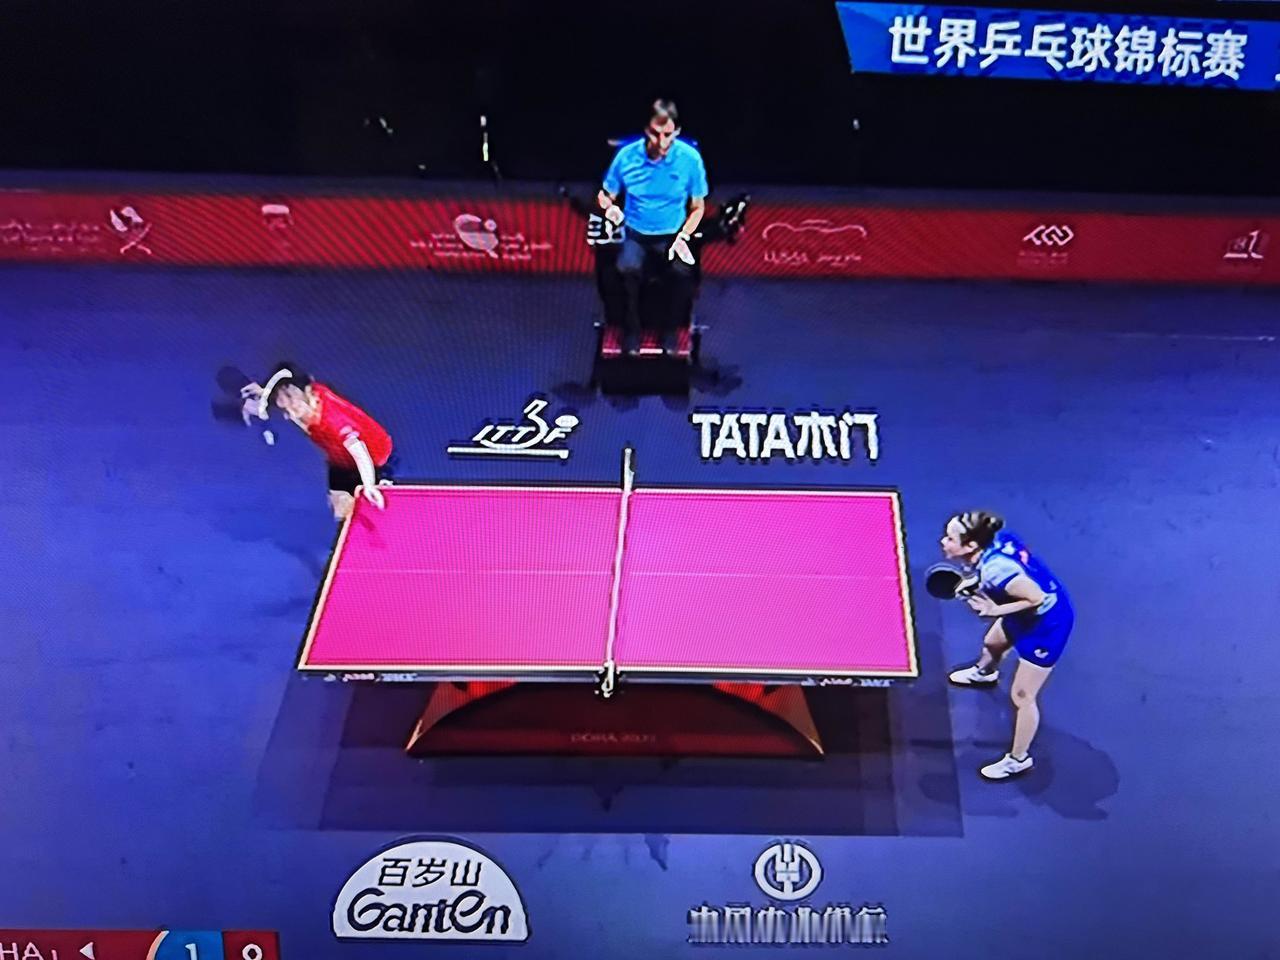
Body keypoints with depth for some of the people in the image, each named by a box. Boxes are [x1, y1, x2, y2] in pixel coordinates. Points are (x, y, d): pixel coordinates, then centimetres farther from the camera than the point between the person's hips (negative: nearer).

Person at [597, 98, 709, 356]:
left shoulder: (690, 158, -9)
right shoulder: (626, 156, -7)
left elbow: (698, 207, 3)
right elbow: (606, 194, 6)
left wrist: (683, 236, -13)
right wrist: (609, 206, -18)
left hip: (672, 237, 0)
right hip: (636, 235, 0)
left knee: (684, 273, -32)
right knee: (628, 269, -34)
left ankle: (670, 327, -2)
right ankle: (632, 327, -7)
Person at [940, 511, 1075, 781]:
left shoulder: (995, 569, -40)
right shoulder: (994, 538, -15)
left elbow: (1037, 598, -34)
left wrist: (997, 610, -32)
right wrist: (976, 584, -6)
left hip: (1046, 626, -10)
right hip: (1028, 617, 10)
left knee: (1022, 697, 4)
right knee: (992, 643, 35)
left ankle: (1018, 760, 24)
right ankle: (984, 673, 72)